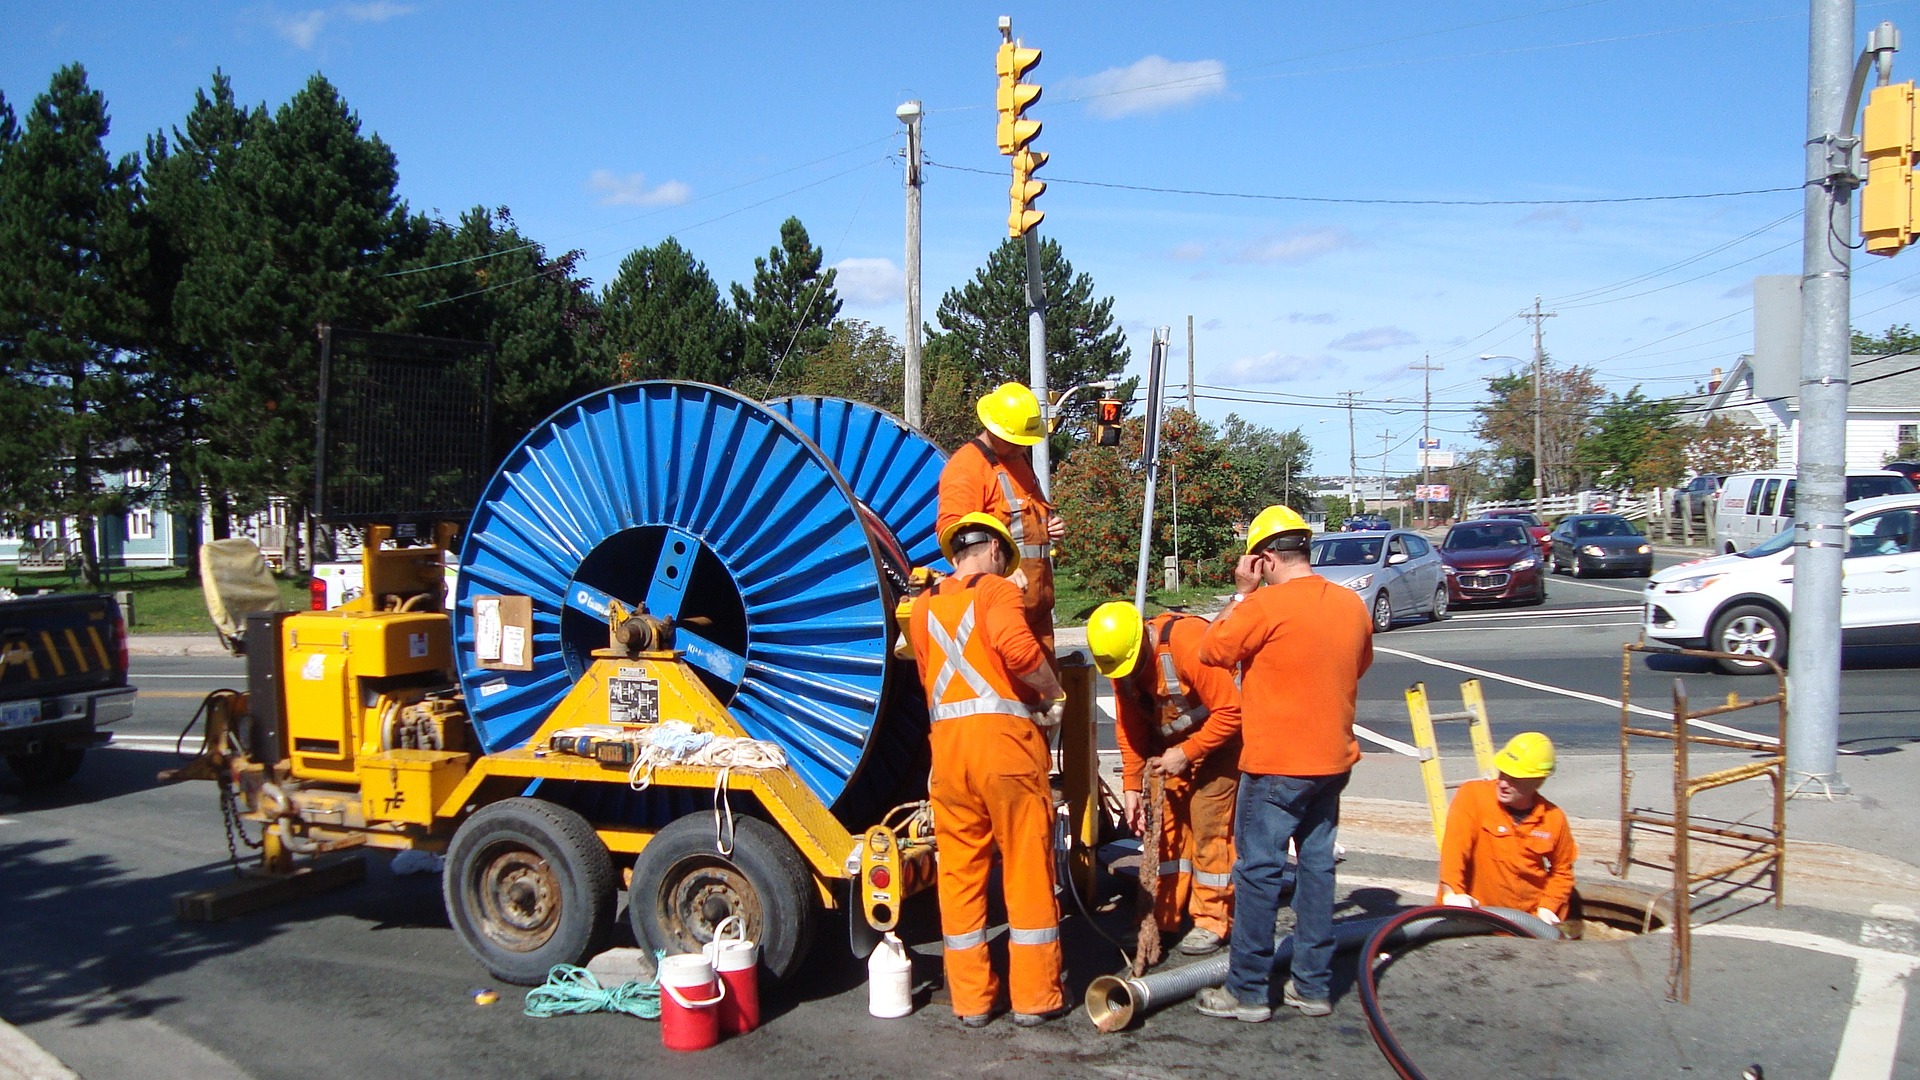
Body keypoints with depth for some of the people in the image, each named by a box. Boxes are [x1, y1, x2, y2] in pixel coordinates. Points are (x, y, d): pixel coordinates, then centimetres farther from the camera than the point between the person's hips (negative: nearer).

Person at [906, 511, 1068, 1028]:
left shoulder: (922, 608, 17)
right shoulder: (996, 590, -1)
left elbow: (931, 678, 13)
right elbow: (1018, 648, -18)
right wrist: (1052, 691, -5)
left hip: (946, 743, 5)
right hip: (1005, 738, -5)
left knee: (959, 872, 11)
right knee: (1028, 868, 6)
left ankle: (970, 998, 17)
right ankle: (1035, 996, 13)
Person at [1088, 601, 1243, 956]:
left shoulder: (1188, 643, -34)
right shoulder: (1119, 658, -12)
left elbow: (1231, 710, -30)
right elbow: (1129, 728, -2)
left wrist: (1187, 753, -26)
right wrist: (1131, 786, -7)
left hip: (1217, 738, -6)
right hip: (1170, 742, 6)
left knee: (1208, 826, -7)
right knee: (1162, 822, 5)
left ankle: (1212, 922, 5)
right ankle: (1164, 917, 16)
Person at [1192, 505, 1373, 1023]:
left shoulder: (1267, 604, -18)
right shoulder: (1352, 604, 4)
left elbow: (1212, 650, -7)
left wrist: (1242, 593, -2)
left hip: (1276, 765, -7)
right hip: (1333, 760, 7)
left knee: (1258, 871, 1)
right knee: (1317, 866, 13)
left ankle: (1248, 991, 8)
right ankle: (1314, 986, 20)